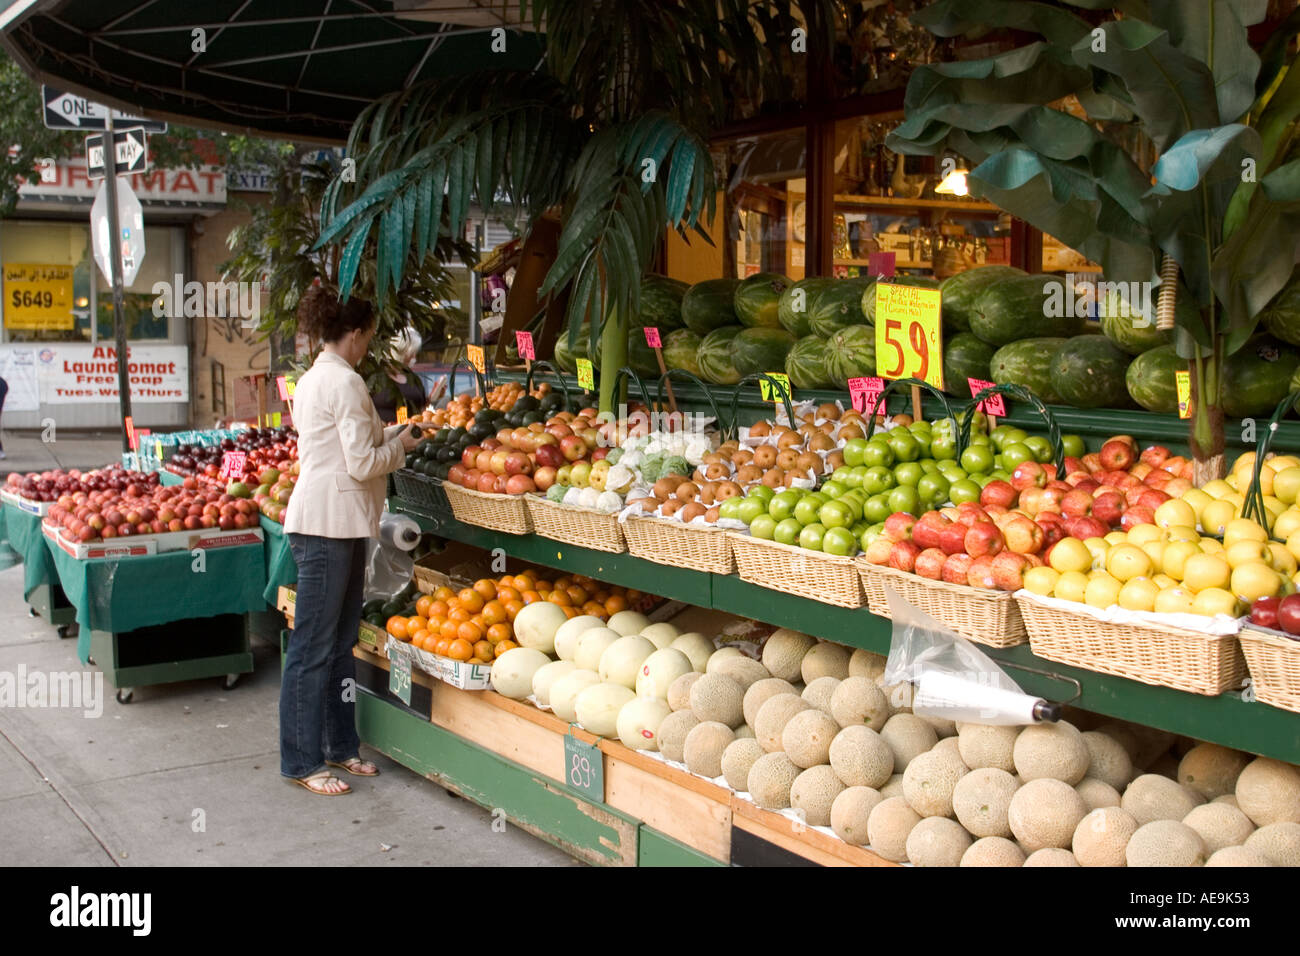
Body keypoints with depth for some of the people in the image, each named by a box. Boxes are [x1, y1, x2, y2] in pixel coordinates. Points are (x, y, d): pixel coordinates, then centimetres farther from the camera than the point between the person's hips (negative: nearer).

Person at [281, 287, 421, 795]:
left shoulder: (311, 379, 16)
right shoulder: (345, 382, -14)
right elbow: (363, 463, -16)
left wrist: (393, 432, 17)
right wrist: (401, 446, 1)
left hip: (332, 523, 10)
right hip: (329, 523, -10)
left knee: (341, 641, 15)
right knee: (314, 647, -3)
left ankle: (340, 745, 24)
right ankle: (302, 762, 4)